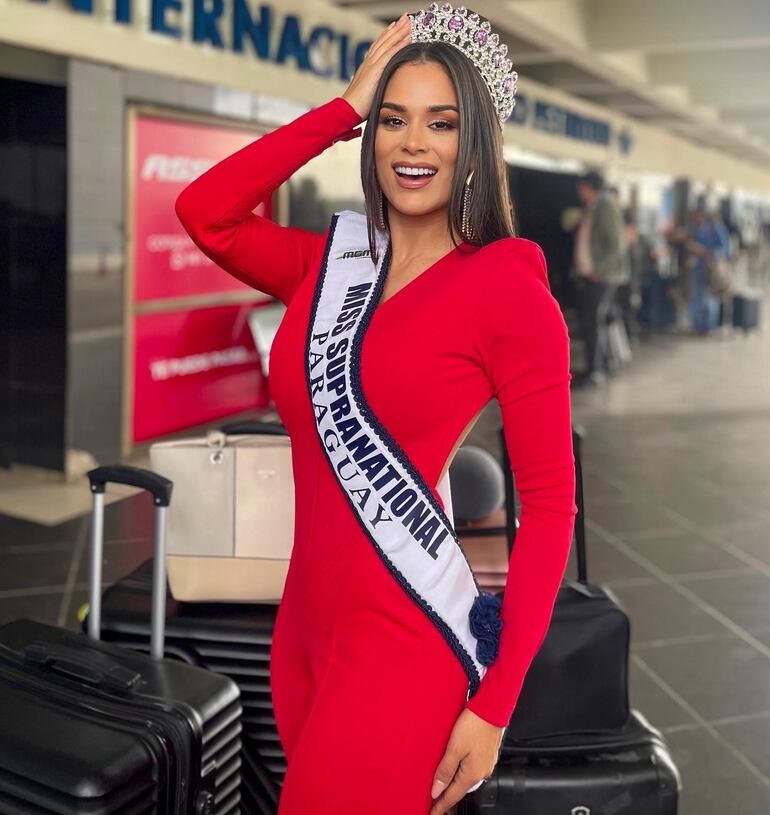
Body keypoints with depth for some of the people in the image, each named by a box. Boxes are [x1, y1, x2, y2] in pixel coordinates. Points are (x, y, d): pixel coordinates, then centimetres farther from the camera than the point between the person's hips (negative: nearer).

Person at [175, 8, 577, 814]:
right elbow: (203, 210, -3)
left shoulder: (509, 288, -10)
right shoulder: (332, 264, 7)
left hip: (407, 648, -6)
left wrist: (494, 707, -13)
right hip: (303, 628, 6)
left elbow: (549, 503, -11)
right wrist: (345, 107, -2)